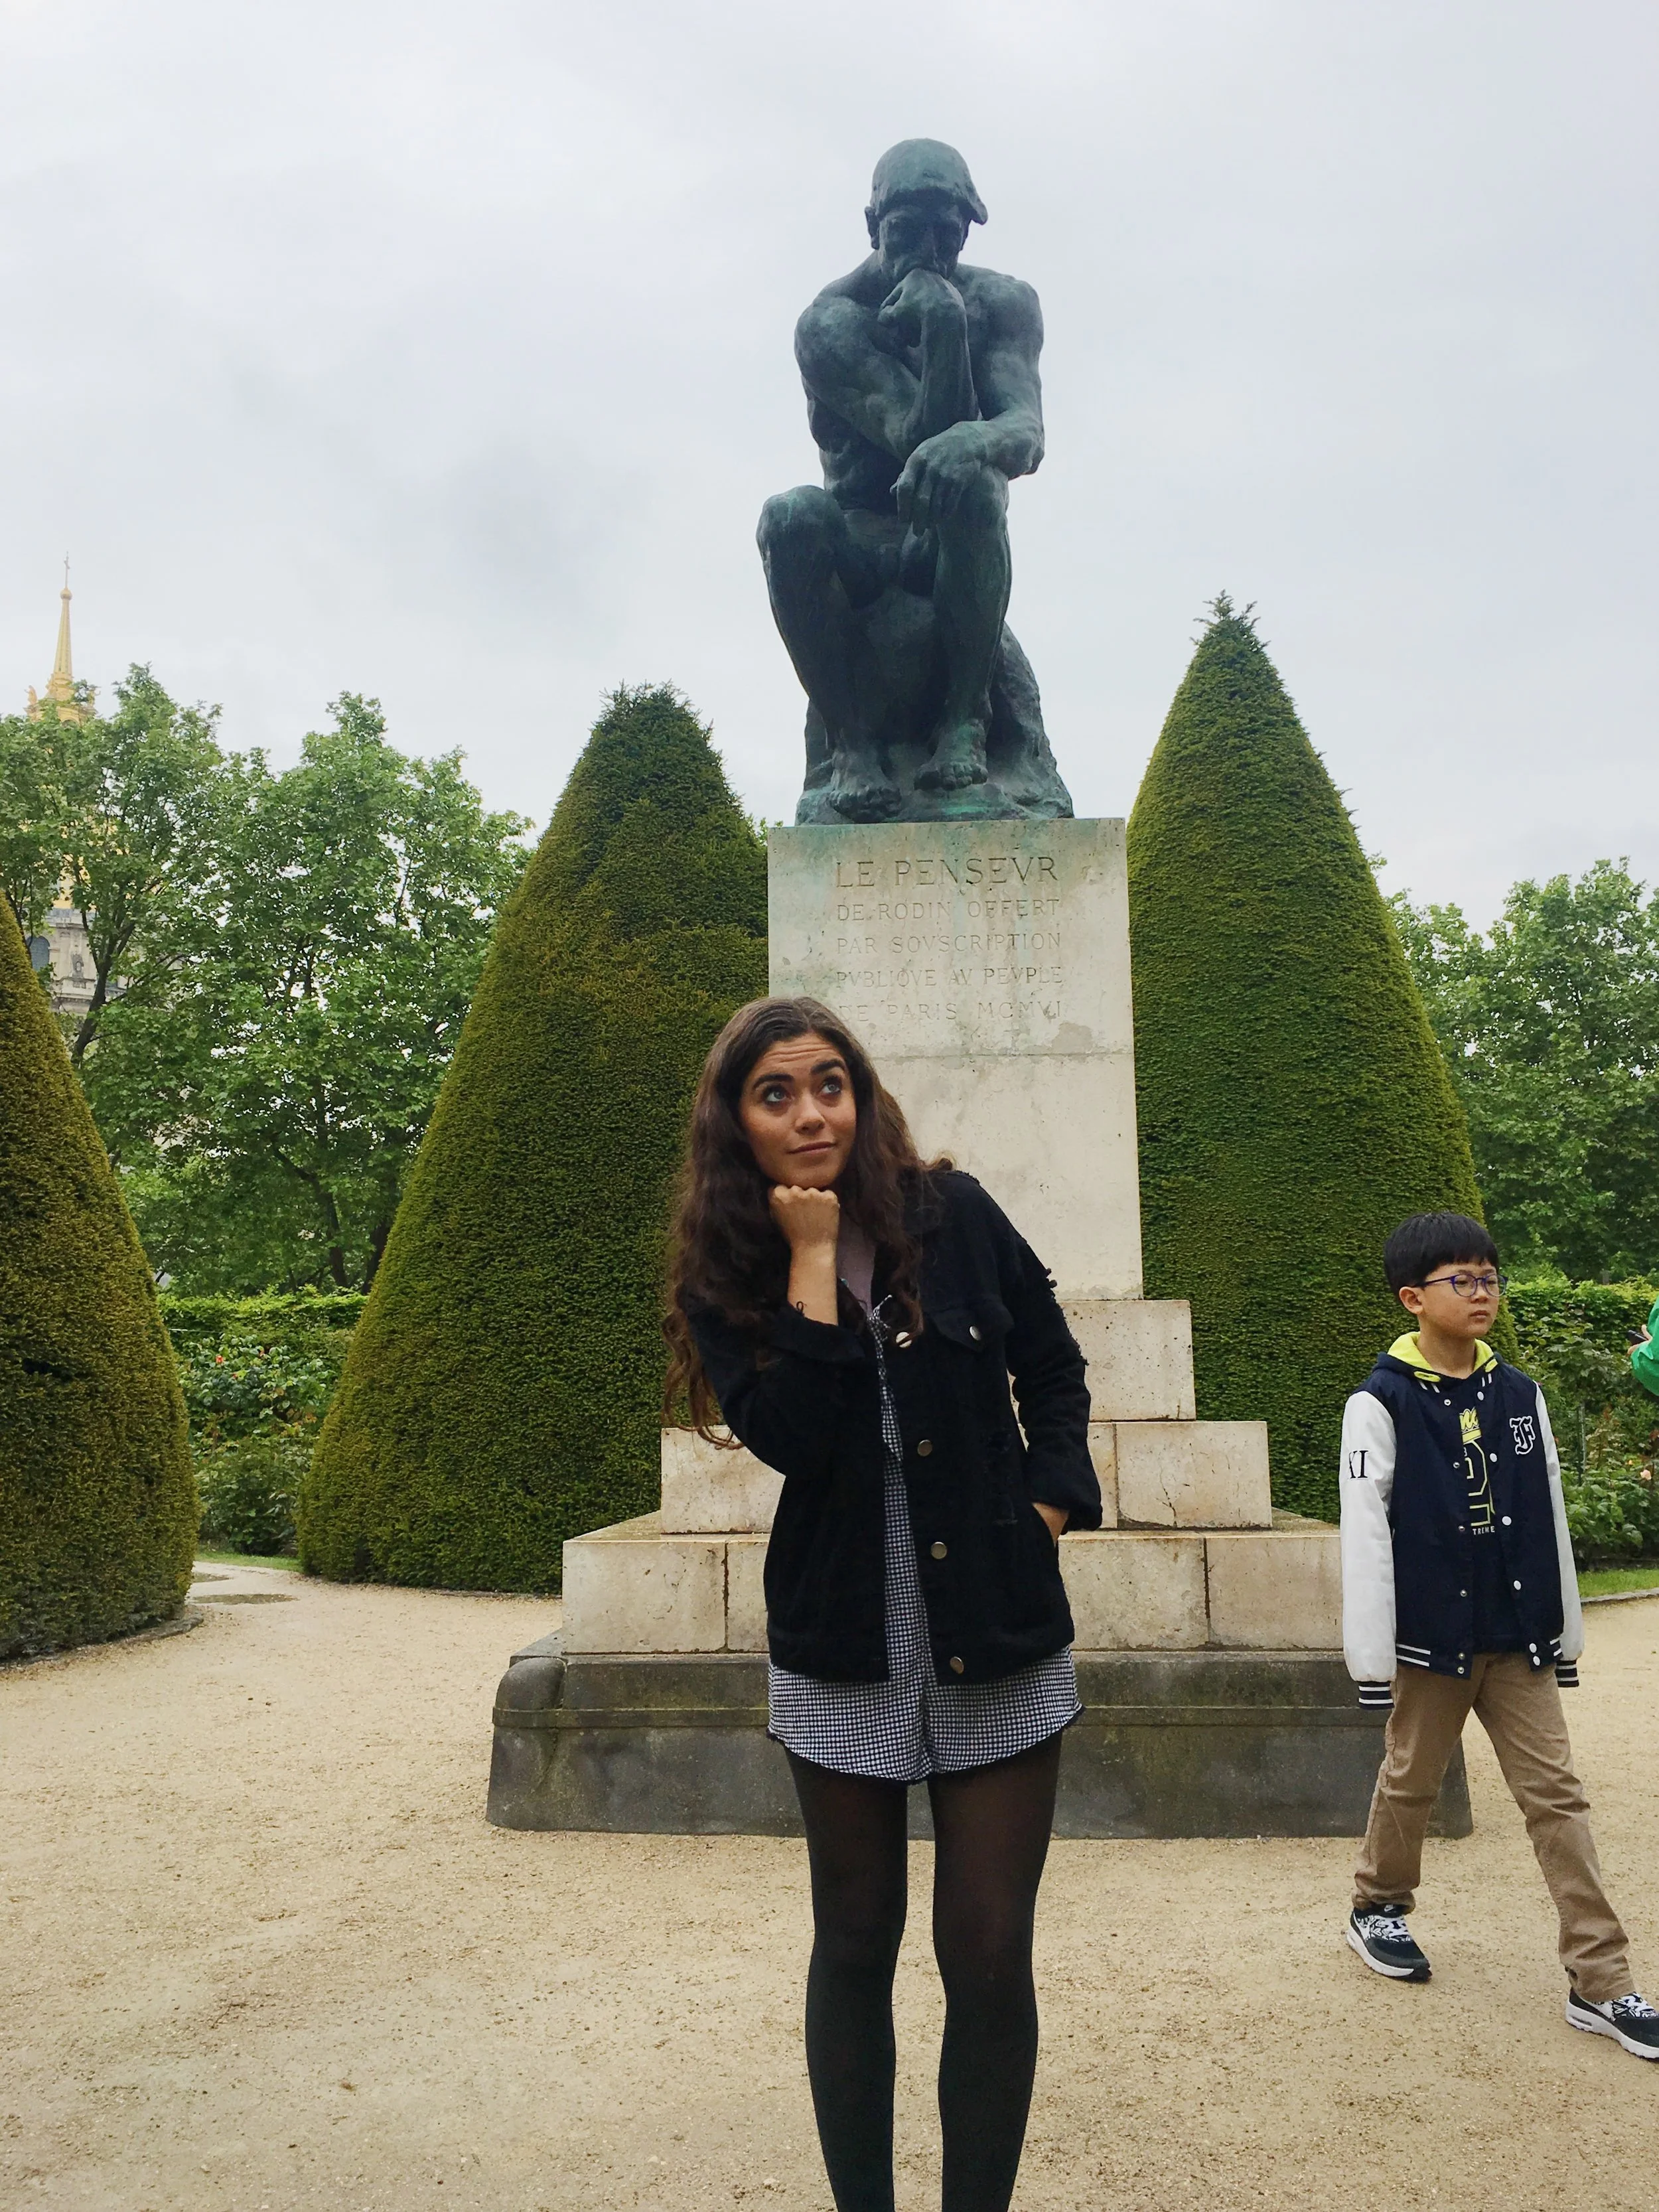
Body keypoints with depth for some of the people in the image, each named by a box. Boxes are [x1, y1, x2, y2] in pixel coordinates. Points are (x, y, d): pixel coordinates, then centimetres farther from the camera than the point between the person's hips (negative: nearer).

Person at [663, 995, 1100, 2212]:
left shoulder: (955, 1214, -4)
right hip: (843, 1646, 0)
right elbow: (790, 1436, -21)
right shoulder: (724, 1277, -4)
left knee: (990, 1955, 4)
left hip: (999, 1632, 0)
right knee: (855, 1945, 16)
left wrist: (1051, 1498, -4)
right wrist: (812, 1262, -19)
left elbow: (1053, 1370, 8)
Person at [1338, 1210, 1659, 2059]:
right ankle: (1378, 1907, 36)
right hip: (1432, 1638, -4)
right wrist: (1373, 1657, -15)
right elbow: (1364, 1533, -14)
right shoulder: (1381, 1405, -12)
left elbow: (1550, 1519, 9)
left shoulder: (1520, 1395, 4)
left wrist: (1565, 1630, 11)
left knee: (1557, 1795, 3)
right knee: (1410, 1782, 13)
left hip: (1518, 1638, 4)